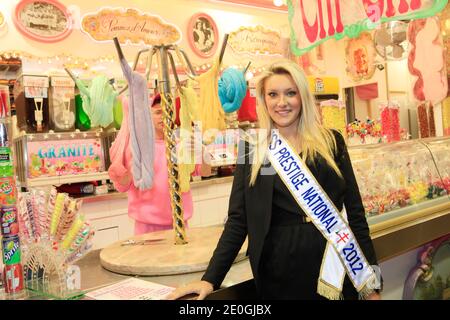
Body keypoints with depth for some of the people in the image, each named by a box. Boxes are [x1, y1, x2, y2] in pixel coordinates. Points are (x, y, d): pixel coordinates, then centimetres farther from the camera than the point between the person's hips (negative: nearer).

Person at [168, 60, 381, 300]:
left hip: (333, 264, 1)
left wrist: (371, 280, 0)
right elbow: (238, 219, 1)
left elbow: (354, 211, 3)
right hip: (278, 271, 0)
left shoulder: (330, 142, 2)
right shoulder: (252, 149, 1)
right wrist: (210, 279, -7)